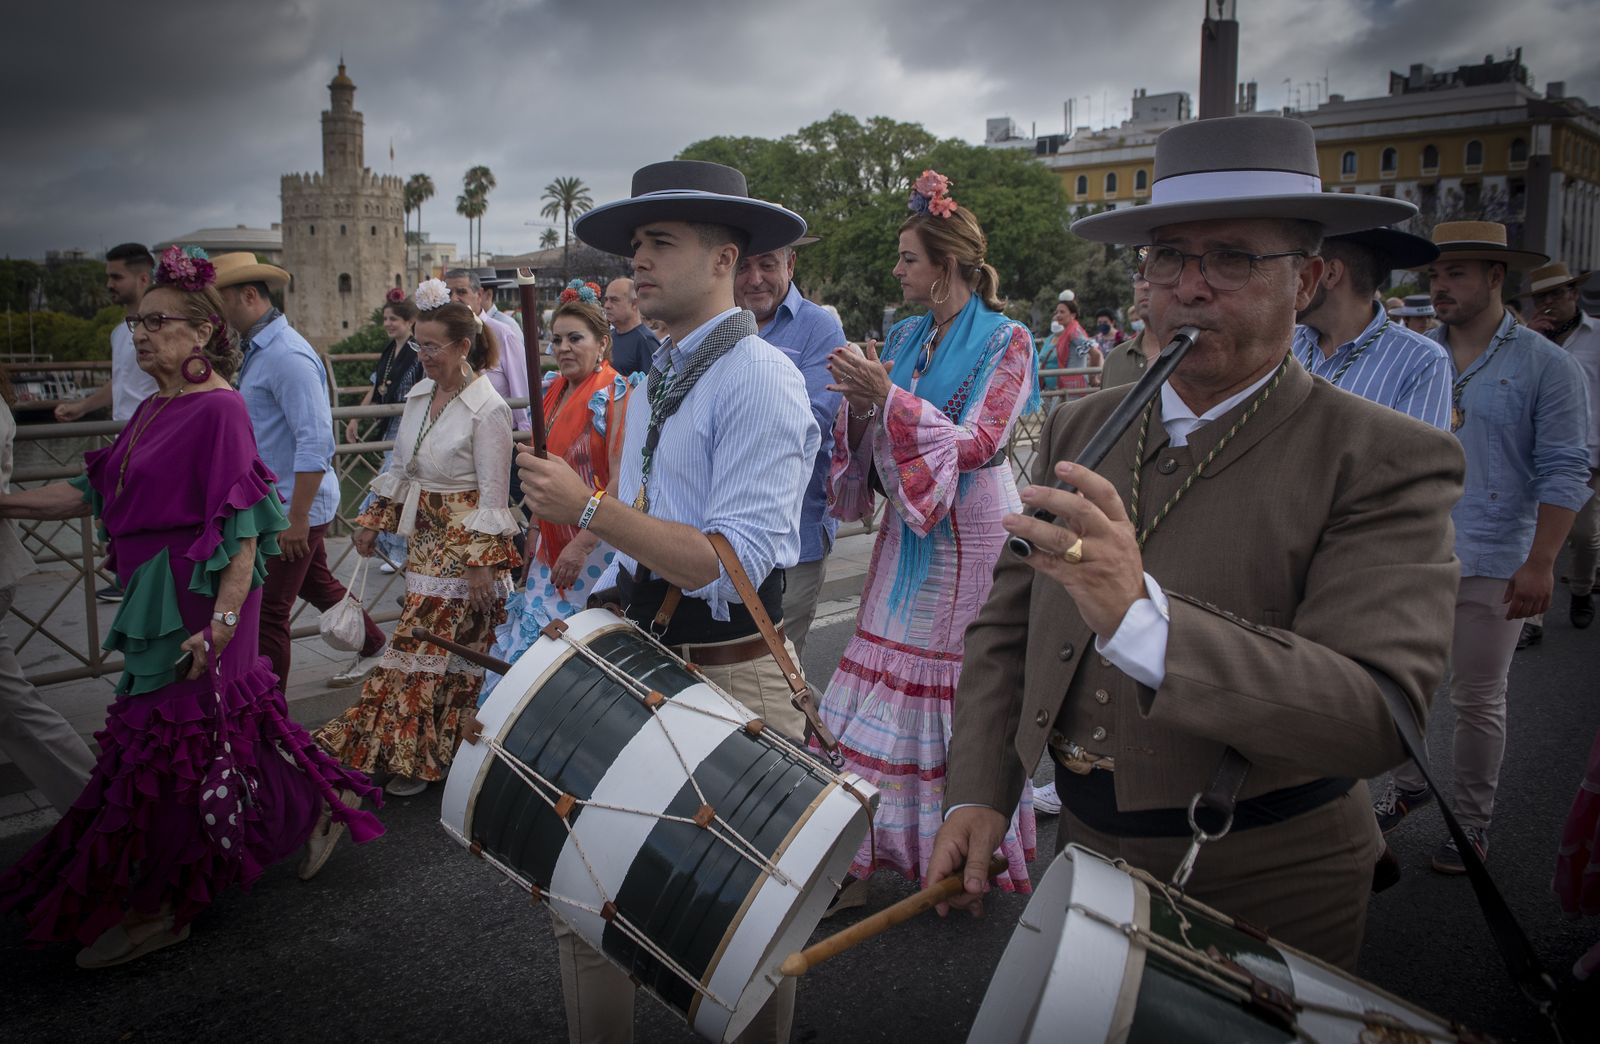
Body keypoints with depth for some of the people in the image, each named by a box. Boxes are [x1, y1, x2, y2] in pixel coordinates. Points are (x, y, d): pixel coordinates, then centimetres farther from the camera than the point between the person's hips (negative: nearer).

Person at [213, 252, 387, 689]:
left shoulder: (286, 355, -21)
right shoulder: (257, 349, 11)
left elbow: (315, 441, -26)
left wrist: (297, 518, -25)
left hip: (294, 505, -10)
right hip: (276, 501, 10)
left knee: (268, 611, -2)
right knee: (317, 584, 24)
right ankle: (372, 646, 42)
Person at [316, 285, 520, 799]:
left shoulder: (488, 409, -16)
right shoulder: (419, 395, 6)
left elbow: (493, 496, -16)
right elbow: (399, 466, 17)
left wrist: (483, 564, -17)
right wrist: (375, 521, 15)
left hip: (466, 542, -7)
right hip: (423, 536, 7)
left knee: (428, 646, -1)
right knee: (428, 640, 12)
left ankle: (424, 755, 14)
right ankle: (415, 747, 25)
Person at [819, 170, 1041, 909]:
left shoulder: (1007, 341, -5)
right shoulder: (905, 337, 12)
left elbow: (978, 442, -16)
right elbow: (873, 443, 14)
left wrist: (889, 395, -23)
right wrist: (859, 404, -8)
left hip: (972, 537, -5)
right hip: (909, 533, 6)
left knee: (968, 692, 0)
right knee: (890, 688, 5)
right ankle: (876, 847, 14)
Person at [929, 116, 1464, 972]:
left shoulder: (1386, 460, -16)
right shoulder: (1080, 429, 0)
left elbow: (1380, 712, -28)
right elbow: (1005, 627, 4)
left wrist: (1140, 615, -41)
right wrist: (977, 796, -8)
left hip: (1264, 892, -4)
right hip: (1085, 846, 5)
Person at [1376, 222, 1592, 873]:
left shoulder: (1546, 366, -4)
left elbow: (1563, 473, -7)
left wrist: (1541, 563, -14)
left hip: (1492, 567, -3)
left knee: (1477, 701, 7)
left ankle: (1472, 820, 24)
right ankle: (1407, 785, 33)